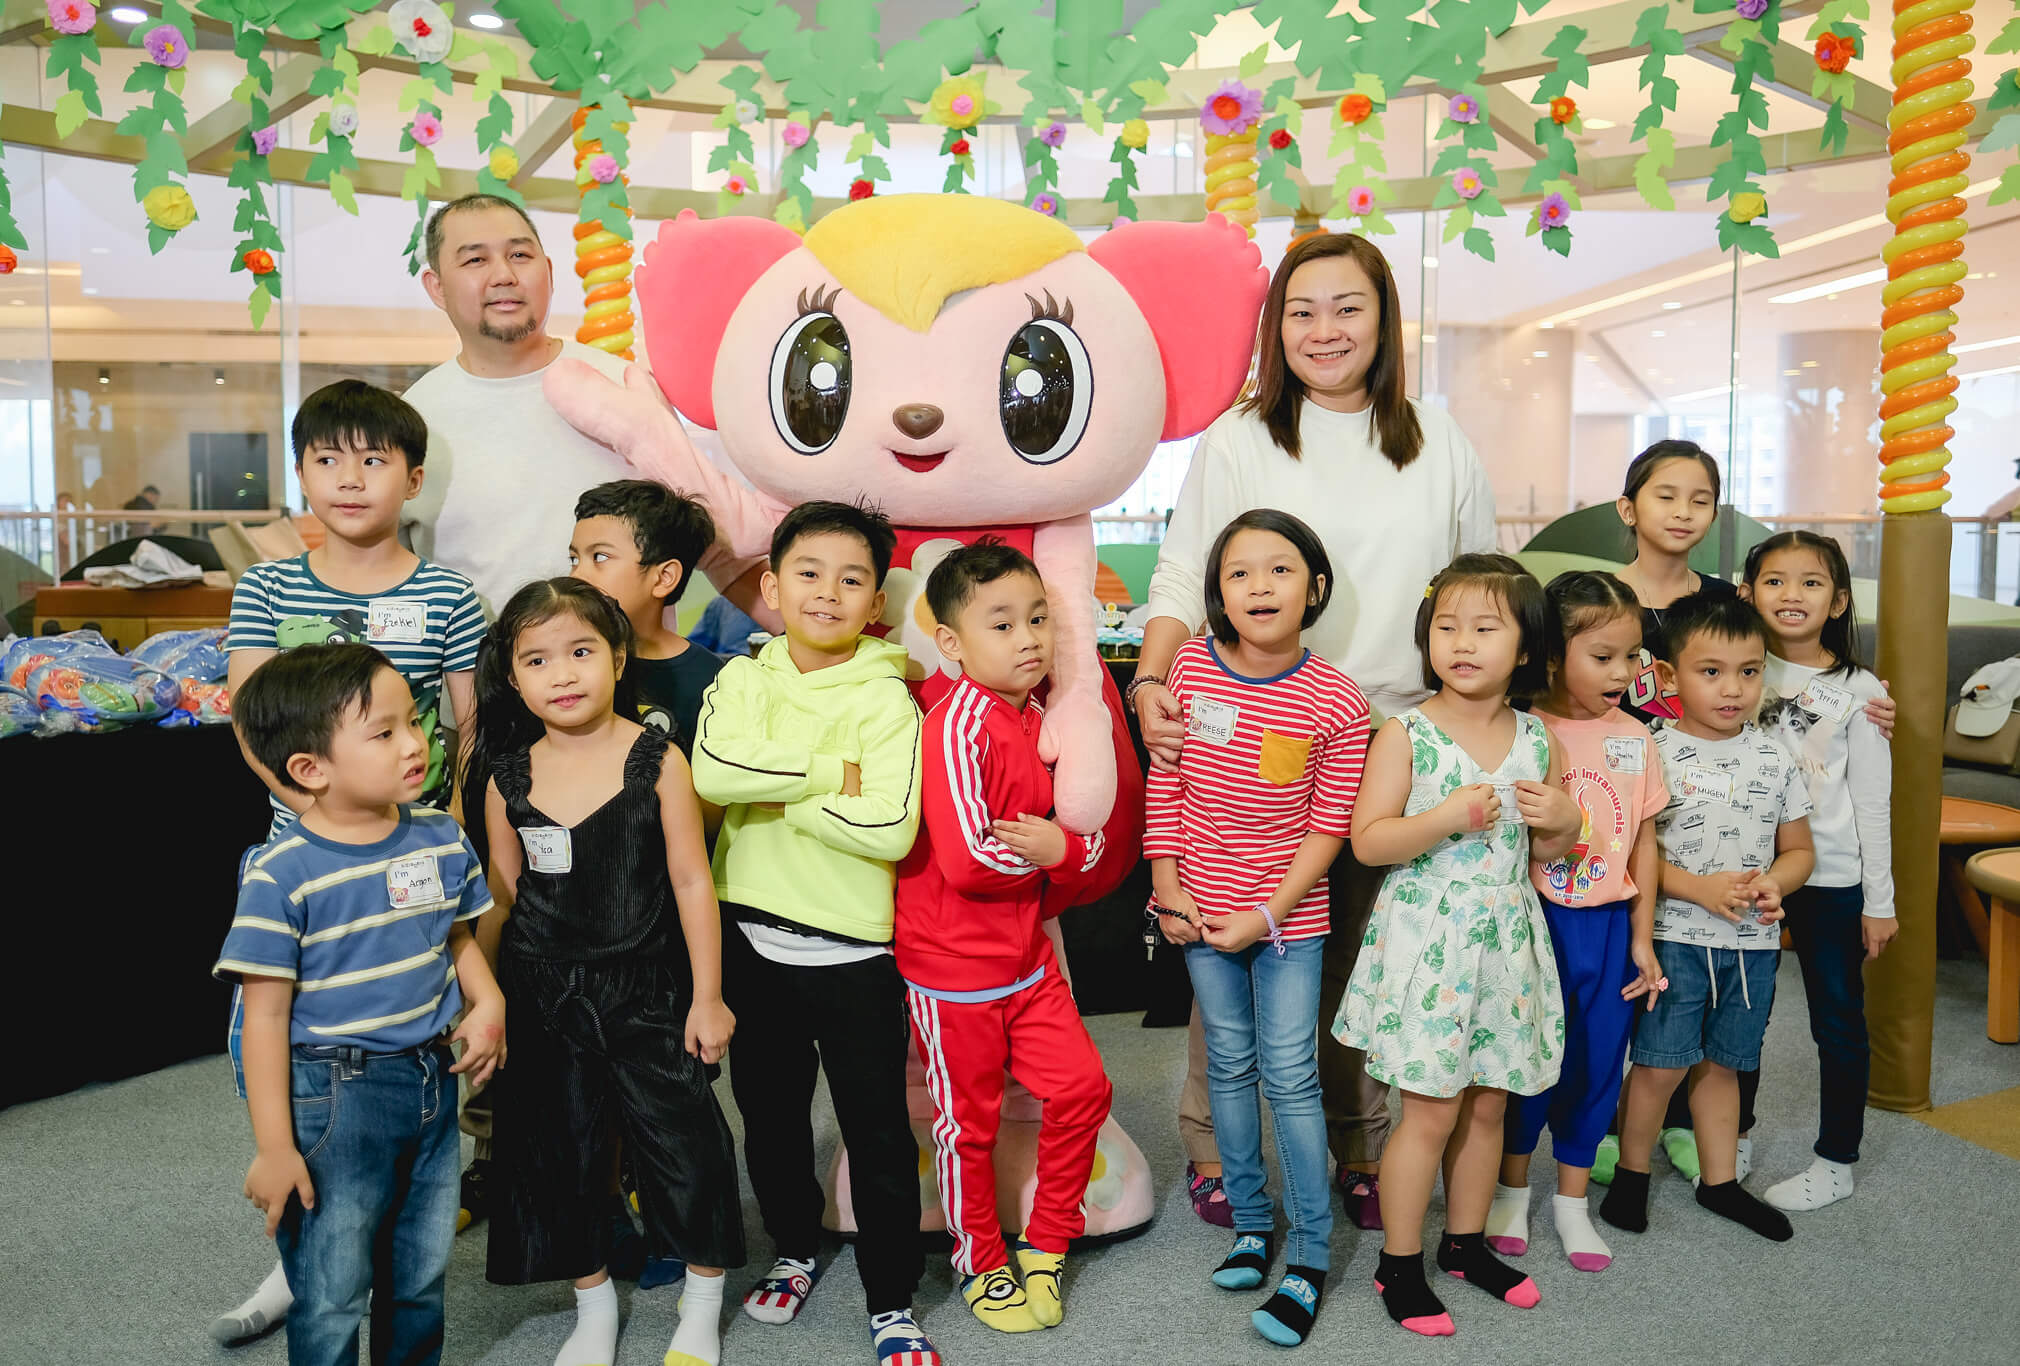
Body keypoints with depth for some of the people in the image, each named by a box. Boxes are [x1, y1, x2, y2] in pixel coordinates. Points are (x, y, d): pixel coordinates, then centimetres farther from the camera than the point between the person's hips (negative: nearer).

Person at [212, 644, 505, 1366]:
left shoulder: (442, 839, -2)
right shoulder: (280, 875, -17)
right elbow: (266, 1015, -14)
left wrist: (488, 1004, -6)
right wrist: (274, 1146, -12)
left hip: (431, 1081, 5)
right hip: (333, 1097, -5)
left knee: (421, 1276, 21)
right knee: (332, 1297, 7)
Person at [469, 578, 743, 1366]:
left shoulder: (657, 760, -10)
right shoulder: (508, 779, -2)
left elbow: (691, 880, -7)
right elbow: (501, 897, 9)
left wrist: (707, 997, -6)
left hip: (647, 990, -3)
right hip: (545, 998, 3)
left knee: (683, 1138, 2)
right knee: (558, 1146, 14)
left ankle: (702, 1301, 27)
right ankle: (593, 1302, 37)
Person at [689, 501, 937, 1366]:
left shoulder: (884, 699, -9)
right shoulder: (742, 679, 1)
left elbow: (888, 828, -23)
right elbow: (713, 770, -19)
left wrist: (776, 793, -16)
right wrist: (834, 773, -19)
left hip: (853, 947, -4)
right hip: (752, 937, 4)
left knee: (878, 1126, 5)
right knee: (770, 1110, 21)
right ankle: (794, 1248, 44)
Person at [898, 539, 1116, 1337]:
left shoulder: (1033, 717, 4)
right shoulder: (958, 724, -22)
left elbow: (1087, 834, 10)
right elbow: (965, 860, -28)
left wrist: (1066, 850, -13)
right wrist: (1045, 852, -12)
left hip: (1026, 955, 7)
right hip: (953, 969, -7)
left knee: (1082, 1088, 7)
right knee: (970, 1123, 10)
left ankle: (1043, 1250, 28)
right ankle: (980, 1268, 33)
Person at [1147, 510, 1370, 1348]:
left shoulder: (1335, 703, -12)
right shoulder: (1190, 668, -6)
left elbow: (1329, 828, -9)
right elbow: (1165, 785, 1)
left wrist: (1268, 915, -13)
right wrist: (1166, 886, -3)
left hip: (1289, 915, -3)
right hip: (1201, 909, 3)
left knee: (1290, 1076, 1)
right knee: (1229, 1064, 14)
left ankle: (1310, 1256, 15)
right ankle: (1251, 1223, 31)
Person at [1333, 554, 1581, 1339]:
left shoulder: (1537, 742, 4)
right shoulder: (1404, 736, -9)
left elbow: (1546, 851, 14)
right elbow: (1367, 840, -13)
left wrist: (1563, 822, -8)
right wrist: (1447, 817, -24)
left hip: (1505, 941, 5)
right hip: (1425, 941, -5)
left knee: (1487, 1102, 14)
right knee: (1431, 1111, -1)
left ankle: (1466, 1243, 34)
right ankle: (1398, 1266, 16)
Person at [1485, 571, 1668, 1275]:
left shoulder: (1634, 737, 3)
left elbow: (1644, 841, 9)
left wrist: (1641, 937, 8)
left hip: (1609, 922, 4)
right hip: (1535, 919, -4)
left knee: (1597, 1061, 11)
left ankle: (1572, 1201, 29)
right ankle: (1512, 1191, 29)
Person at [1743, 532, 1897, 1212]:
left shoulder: (1858, 691, -4)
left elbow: (1872, 803, -3)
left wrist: (1880, 901, -4)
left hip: (1831, 878, -2)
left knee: (1837, 1020, 8)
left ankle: (1836, 1162, 21)